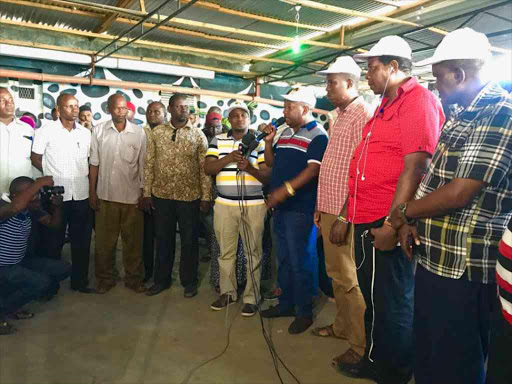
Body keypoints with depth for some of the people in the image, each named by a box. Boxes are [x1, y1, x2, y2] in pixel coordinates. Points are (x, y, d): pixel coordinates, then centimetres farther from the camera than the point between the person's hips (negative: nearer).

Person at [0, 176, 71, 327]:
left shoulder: (30, 209, -3)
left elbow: (53, 223, 8)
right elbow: (16, 207, -51)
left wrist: (57, 206, -13)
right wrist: (40, 182, -43)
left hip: (20, 262, 8)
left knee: (64, 268, 0)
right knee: (42, 281, -26)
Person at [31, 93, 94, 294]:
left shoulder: (85, 132, 8)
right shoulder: (46, 131, -4)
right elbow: (35, 159, 1)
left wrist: (85, 176, 4)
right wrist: (53, 175, 0)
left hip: (81, 193, 4)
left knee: (82, 239, 10)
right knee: (54, 240, 9)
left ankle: (80, 280, 23)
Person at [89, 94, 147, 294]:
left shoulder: (139, 132, -2)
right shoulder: (99, 131, 0)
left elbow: (143, 165, 2)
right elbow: (94, 163, 3)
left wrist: (144, 193, 1)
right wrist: (92, 192, 1)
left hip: (132, 195, 0)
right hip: (106, 194, 1)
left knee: (133, 240, 9)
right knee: (104, 240, 10)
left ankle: (134, 278, 23)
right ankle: (105, 278, 25)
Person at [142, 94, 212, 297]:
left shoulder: (198, 135, -2)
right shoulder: (156, 132, 2)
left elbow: (205, 168, -2)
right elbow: (149, 164, 3)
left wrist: (206, 197, -6)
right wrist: (147, 193, 0)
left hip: (189, 196, -1)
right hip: (161, 195, 2)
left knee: (189, 241, 9)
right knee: (163, 239, 13)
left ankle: (189, 281, 25)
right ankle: (161, 280, 30)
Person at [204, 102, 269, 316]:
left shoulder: (259, 142, 4)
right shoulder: (218, 141, 9)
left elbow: (267, 176, -1)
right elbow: (207, 169, -1)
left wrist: (250, 167, -19)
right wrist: (228, 158, -15)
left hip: (253, 205, -2)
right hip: (224, 205, 2)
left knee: (253, 252, 3)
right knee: (226, 251, 11)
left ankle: (251, 297, 14)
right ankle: (227, 292, 26)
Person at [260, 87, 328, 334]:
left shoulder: (318, 136, -10)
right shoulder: (285, 133, 15)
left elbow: (314, 169, -21)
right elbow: (271, 163, 18)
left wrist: (286, 189, -30)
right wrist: (268, 141, 3)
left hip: (301, 208, -8)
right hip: (280, 207, 8)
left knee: (300, 262, 0)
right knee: (283, 259, 16)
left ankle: (304, 312, 14)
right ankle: (286, 303, 30)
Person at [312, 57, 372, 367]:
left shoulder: (364, 116, -13)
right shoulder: (340, 116, 15)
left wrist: (345, 216, -20)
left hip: (345, 213, -9)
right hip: (329, 209, 9)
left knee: (349, 279, -1)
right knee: (336, 273, 18)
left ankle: (362, 345, 13)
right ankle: (343, 326, 33)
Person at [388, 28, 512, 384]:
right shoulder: (462, 115, 13)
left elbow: (458, 194, -23)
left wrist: (403, 212, -8)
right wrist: (411, 221, -1)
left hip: (464, 267, -9)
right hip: (433, 258, 9)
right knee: (427, 354, 23)